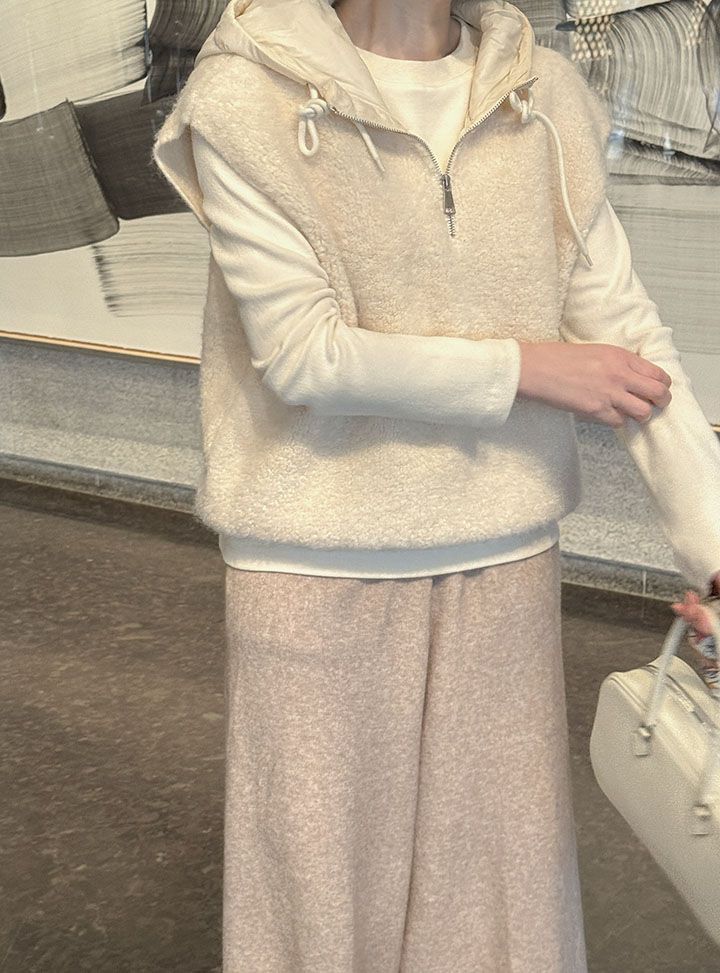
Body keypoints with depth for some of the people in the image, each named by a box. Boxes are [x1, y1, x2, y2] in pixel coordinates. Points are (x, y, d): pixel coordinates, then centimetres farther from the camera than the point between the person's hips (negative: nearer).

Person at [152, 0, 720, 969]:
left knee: (503, 862, 15)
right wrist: (530, 367, -13)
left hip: (504, 562, 3)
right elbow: (303, 353, -15)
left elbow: (627, 330, -4)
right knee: (324, 868, 12)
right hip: (319, 569, -3)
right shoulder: (244, 98, -10)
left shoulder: (546, 98, 0)